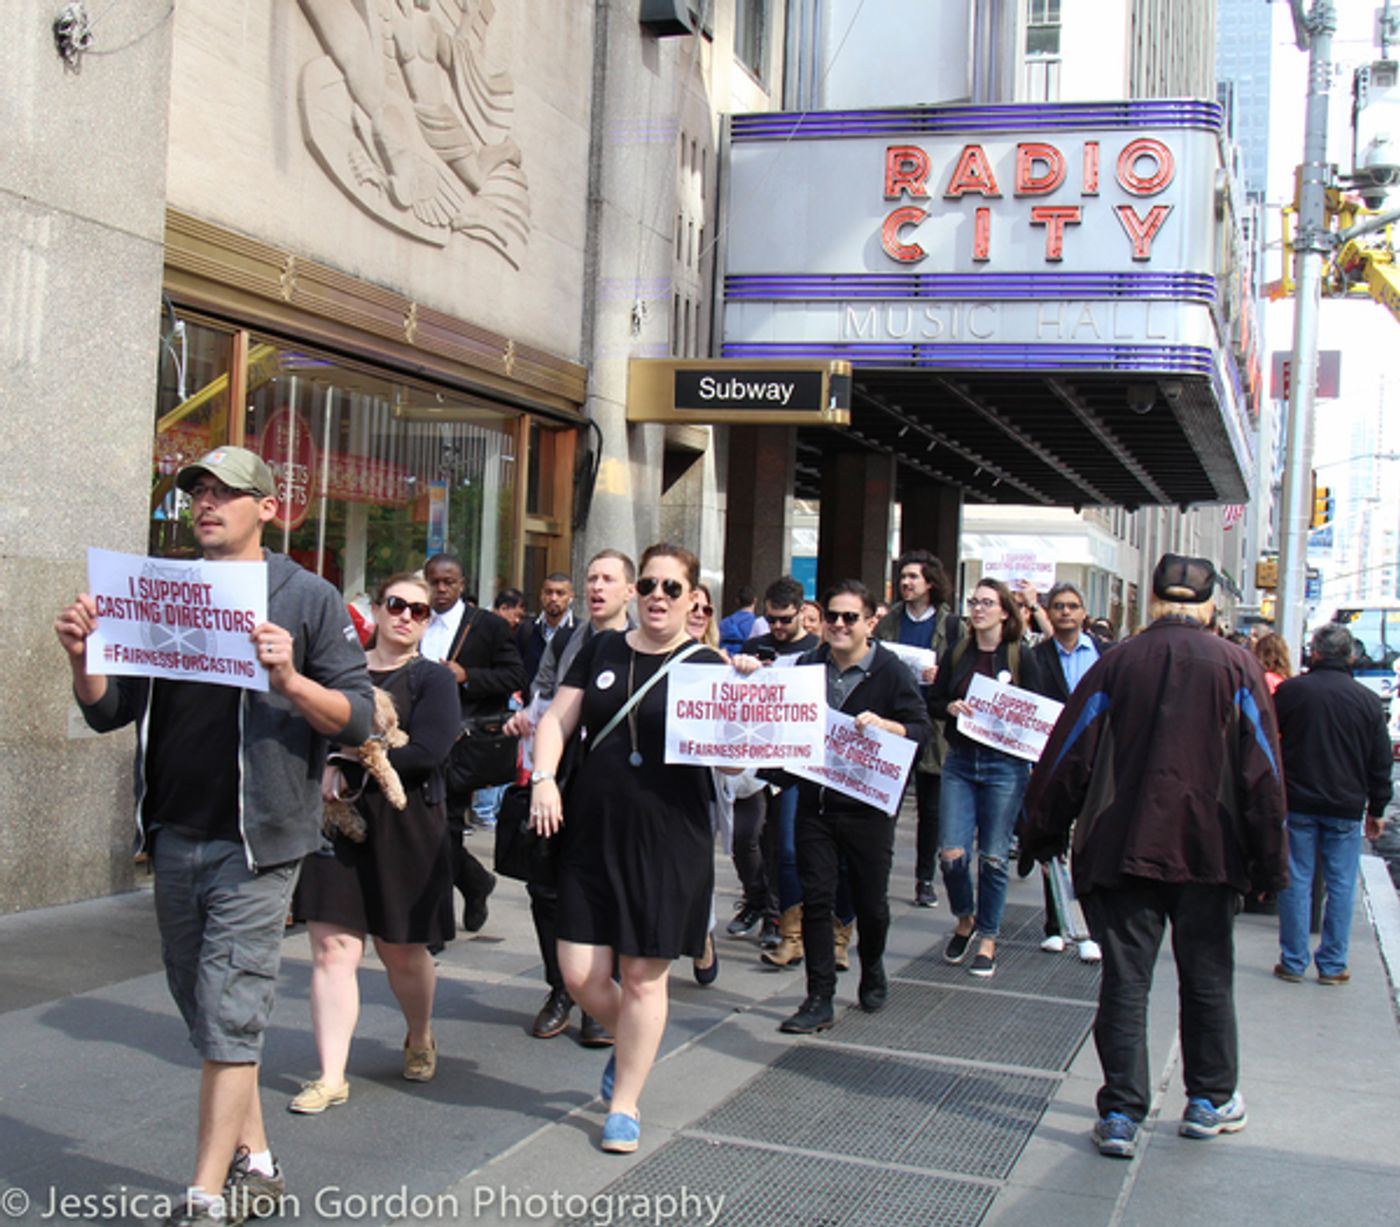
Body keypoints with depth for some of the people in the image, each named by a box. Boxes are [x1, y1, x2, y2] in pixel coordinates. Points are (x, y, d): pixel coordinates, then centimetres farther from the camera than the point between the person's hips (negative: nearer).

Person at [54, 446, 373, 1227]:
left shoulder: (306, 598, -2)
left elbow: (357, 718, -6)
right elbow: (109, 712, 12)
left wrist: (290, 680, -24)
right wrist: (84, 658, -8)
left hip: (254, 840, -5)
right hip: (175, 834, 5)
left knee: (228, 1015, -6)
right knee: (202, 1007, 12)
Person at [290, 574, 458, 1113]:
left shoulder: (432, 679, 0)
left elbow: (428, 751, -14)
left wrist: (348, 764, -14)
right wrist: (323, 769, -12)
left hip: (405, 829, -2)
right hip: (336, 821, 2)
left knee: (401, 951, 9)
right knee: (332, 949, -4)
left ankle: (420, 1038, 37)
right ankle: (331, 1077, 2)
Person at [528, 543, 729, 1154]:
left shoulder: (707, 665, 0)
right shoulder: (602, 650, 9)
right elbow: (557, 720, 9)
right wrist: (543, 777, -8)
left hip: (668, 838, -3)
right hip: (592, 831, 3)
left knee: (642, 977, 3)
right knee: (580, 975, 2)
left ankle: (625, 1104, 22)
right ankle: (632, 1042, 36)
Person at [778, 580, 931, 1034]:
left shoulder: (891, 670, -5)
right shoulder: (808, 665, 6)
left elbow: (921, 728, -9)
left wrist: (884, 725, -28)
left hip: (869, 805, -2)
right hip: (815, 801, 3)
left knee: (870, 901, 10)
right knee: (815, 899, -1)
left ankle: (872, 973, 38)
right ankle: (819, 1000, 6)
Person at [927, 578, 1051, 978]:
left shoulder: (1021, 657, -1)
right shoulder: (956, 652, 7)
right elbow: (932, 703, 11)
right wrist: (950, 707, -10)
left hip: (1004, 766, -2)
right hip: (960, 762, 2)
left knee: (993, 858, 3)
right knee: (952, 854, -5)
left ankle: (988, 938, 18)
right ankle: (964, 919, 23)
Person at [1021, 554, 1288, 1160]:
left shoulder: (1117, 663, -1)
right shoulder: (1237, 666, -2)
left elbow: (1067, 758, 1)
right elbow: (1261, 771, -3)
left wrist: (1042, 837, 11)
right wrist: (1269, 862, 3)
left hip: (1119, 851, 0)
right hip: (1208, 853, 0)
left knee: (1124, 981, 4)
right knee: (1207, 980, 15)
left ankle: (1121, 1114, 3)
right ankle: (1211, 1100, 27)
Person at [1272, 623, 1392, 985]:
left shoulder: (1289, 691, -3)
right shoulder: (1369, 700, 0)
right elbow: (1380, 763, 5)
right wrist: (1377, 810, 14)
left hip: (1297, 804, 0)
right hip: (1346, 809, 0)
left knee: (1296, 882, 5)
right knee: (1341, 886, 7)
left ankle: (1293, 962, 8)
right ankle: (1332, 965, 10)